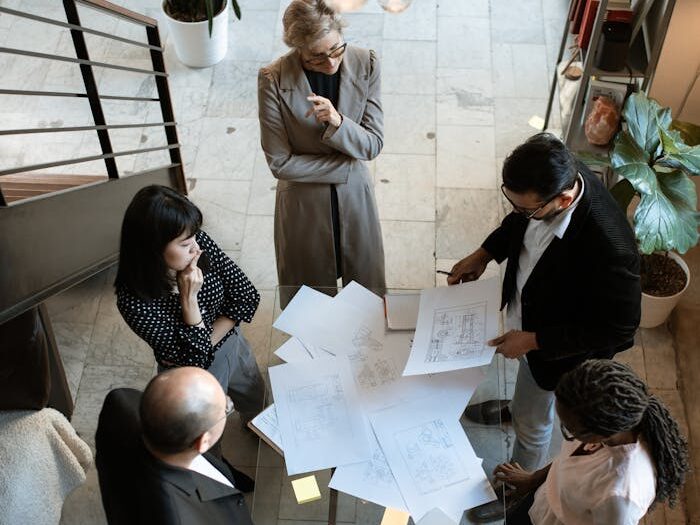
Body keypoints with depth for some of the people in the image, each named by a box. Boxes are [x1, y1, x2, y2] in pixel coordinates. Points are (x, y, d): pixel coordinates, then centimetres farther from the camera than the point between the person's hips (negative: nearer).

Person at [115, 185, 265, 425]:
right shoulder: (134, 300, -36)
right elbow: (193, 357, -30)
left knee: (259, 405, 32)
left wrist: (207, 340, -21)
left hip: (233, 346, 5)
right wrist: (189, 298, -40)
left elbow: (247, 297, -15)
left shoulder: (201, 242, -25)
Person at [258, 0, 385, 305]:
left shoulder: (365, 65, -15)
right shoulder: (273, 80, -23)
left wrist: (338, 123, -34)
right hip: (303, 203, -2)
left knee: (366, 281, 22)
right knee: (309, 290, 19)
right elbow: (280, 163, -18)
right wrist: (347, 165, -17)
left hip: (355, 197, 2)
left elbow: (373, 145, -13)